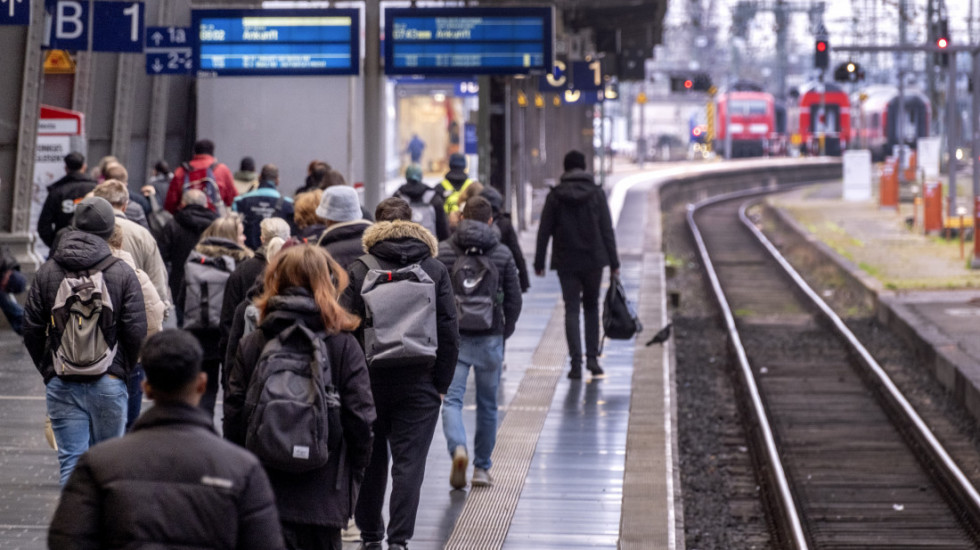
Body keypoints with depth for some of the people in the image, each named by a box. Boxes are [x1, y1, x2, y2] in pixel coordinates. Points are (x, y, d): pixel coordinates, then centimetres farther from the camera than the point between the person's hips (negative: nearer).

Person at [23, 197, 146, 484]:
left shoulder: (47, 271, 3)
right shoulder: (123, 274, -4)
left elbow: (31, 330, 4)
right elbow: (136, 332, -6)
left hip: (61, 383, 1)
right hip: (108, 383, -1)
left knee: (71, 461, 1)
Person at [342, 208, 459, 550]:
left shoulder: (359, 271, -2)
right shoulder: (436, 271, 0)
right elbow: (449, 331, -2)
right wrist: (441, 384, 4)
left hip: (369, 381, 0)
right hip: (419, 384, 0)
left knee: (370, 461, 13)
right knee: (409, 463, 1)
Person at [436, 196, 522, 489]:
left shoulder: (442, 252, -1)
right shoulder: (503, 254, 0)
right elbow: (514, 301, 1)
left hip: (453, 337, -1)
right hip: (490, 338, 1)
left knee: (452, 399, -1)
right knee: (487, 404, 12)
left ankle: (458, 449, -27)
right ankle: (481, 468, 18)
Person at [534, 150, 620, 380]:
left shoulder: (555, 196, -2)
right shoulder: (596, 193, -2)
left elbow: (544, 231, -1)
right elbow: (607, 230, -3)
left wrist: (539, 262, 6)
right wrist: (614, 263, 2)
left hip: (566, 261, 0)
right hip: (593, 260, 0)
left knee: (571, 309, 3)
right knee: (591, 306, 16)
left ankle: (576, 362, -5)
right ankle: (592, 357, 8)